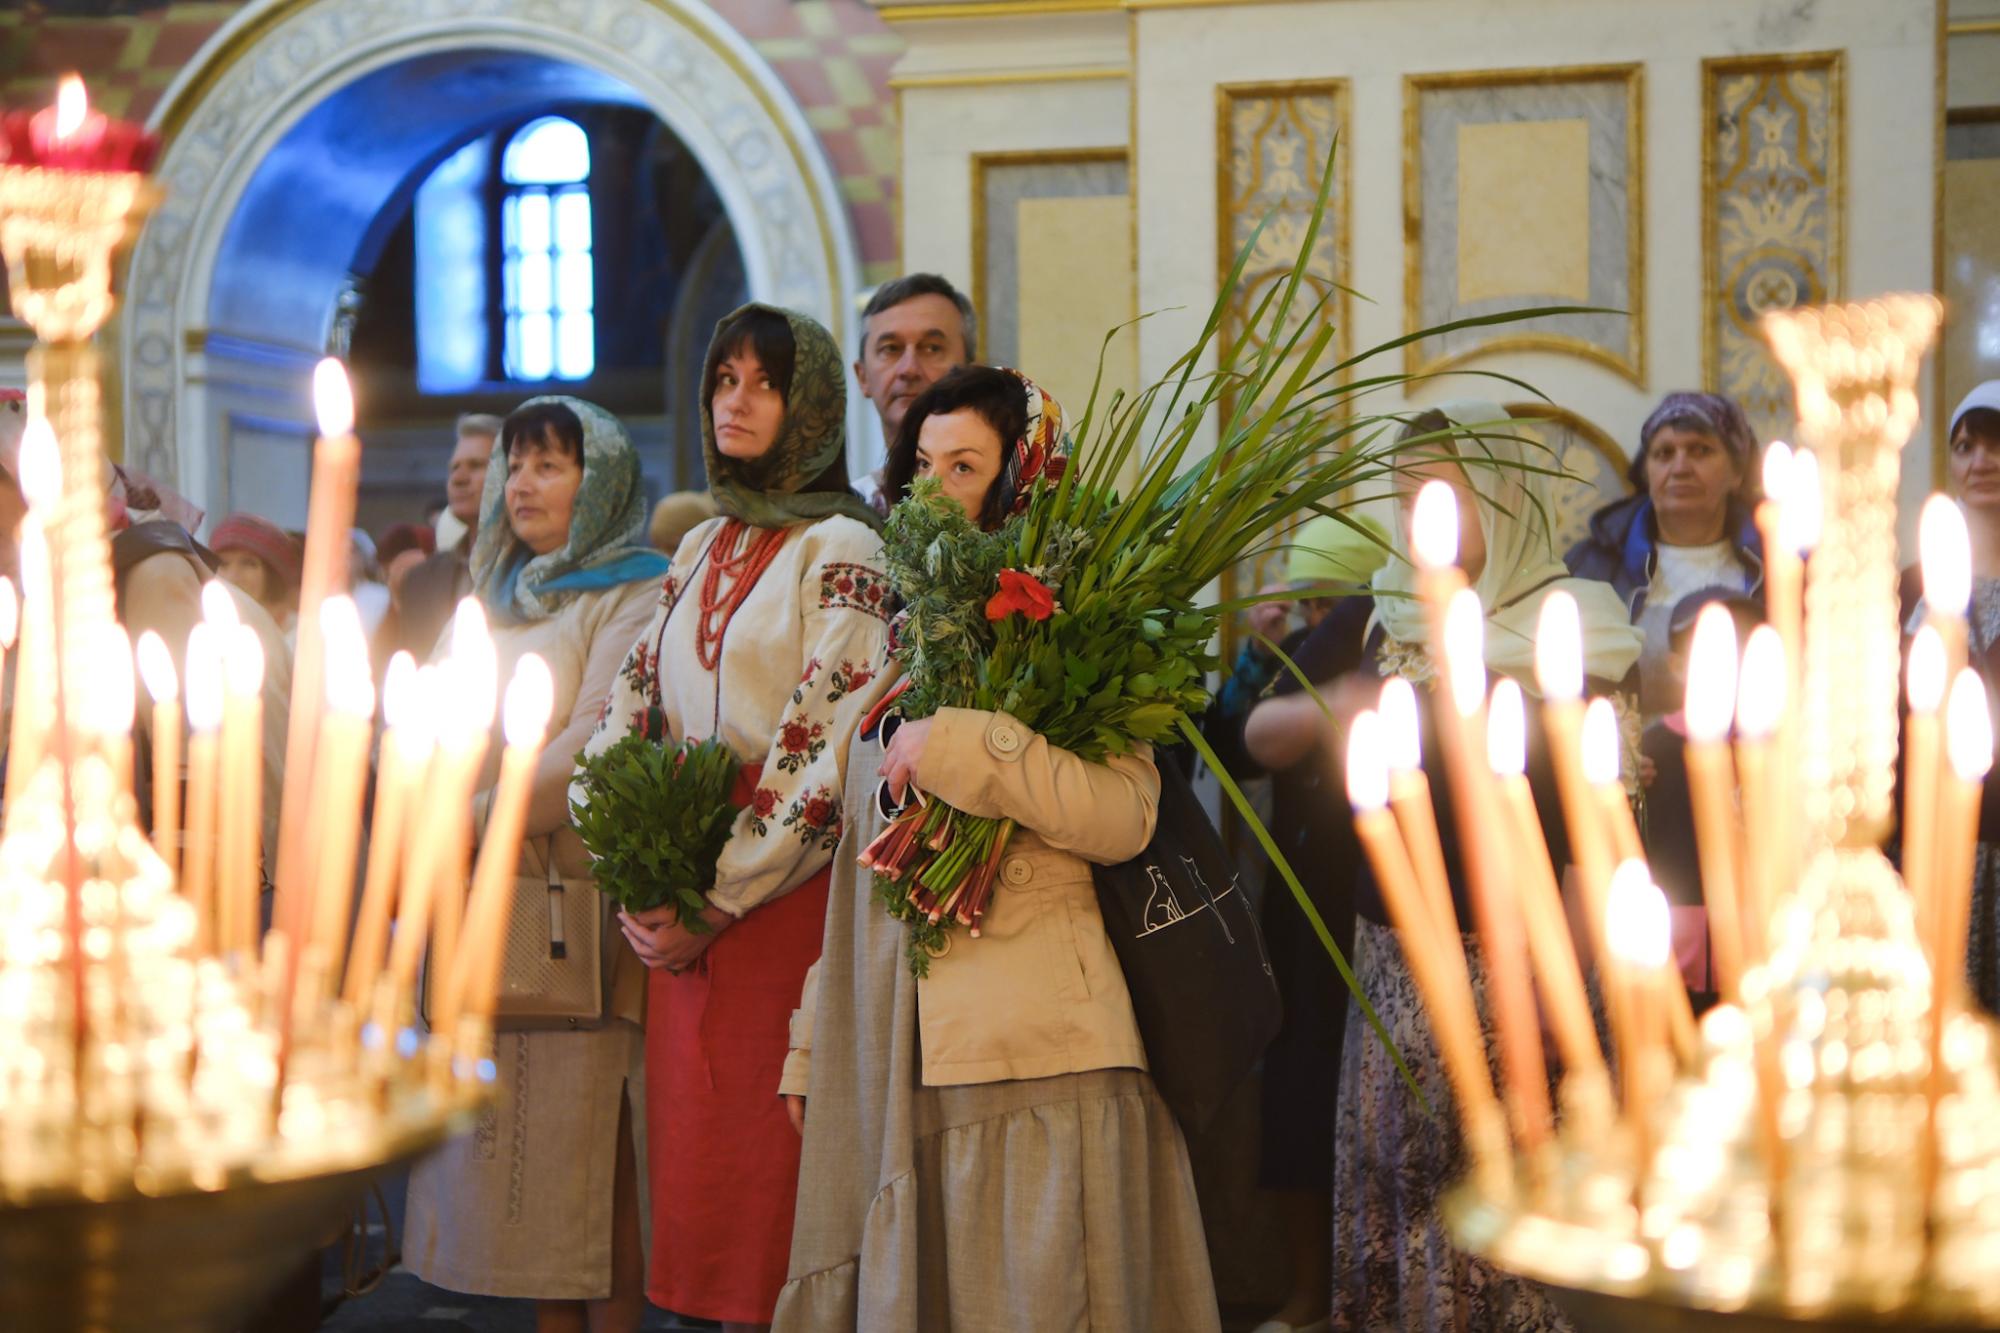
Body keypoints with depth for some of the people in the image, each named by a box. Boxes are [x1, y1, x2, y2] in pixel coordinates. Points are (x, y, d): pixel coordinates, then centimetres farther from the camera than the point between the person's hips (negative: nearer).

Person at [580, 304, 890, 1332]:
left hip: (780, 892, -6)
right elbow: (629, 710, 12)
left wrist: (718, 903, -14)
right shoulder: (703, 549, 16)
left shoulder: (841, 551, -6)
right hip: (681, 902, 6)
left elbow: (824, 752, -14)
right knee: (693, 1140, 6)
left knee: (761, 1143, -5)